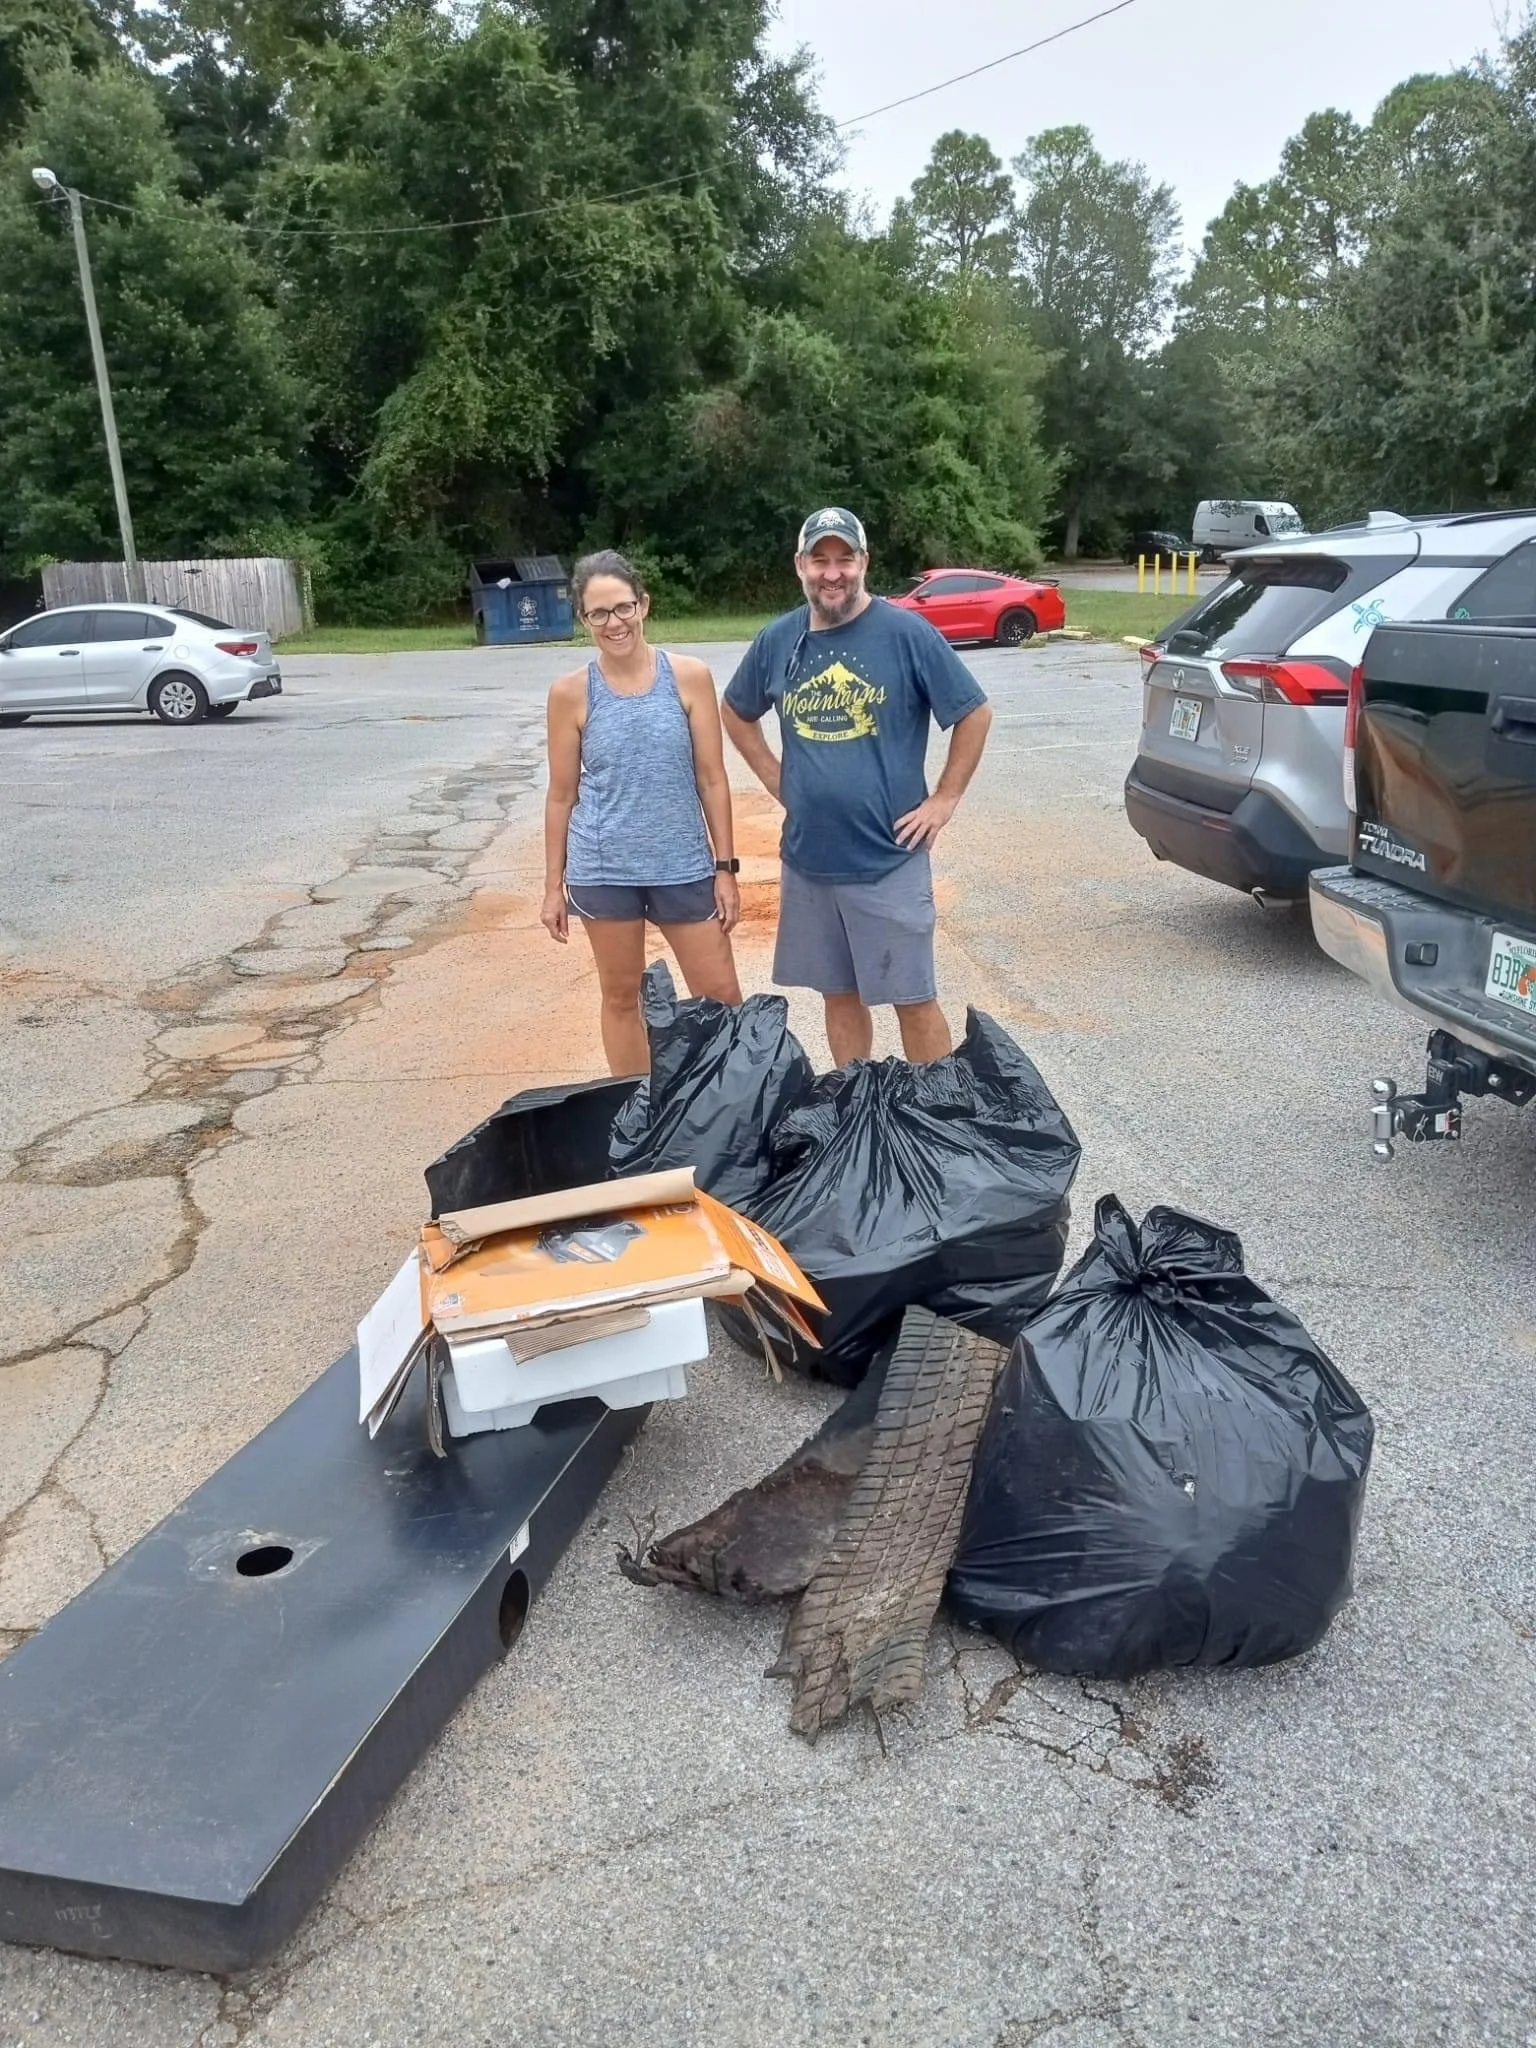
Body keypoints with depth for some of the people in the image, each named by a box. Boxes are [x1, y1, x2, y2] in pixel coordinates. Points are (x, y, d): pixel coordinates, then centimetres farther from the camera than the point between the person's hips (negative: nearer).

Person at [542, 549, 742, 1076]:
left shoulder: (689, 677, -4)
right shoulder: (571, 693, -3)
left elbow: (711, 779, -1)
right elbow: (562, 795, 3)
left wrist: (725, 866, -2)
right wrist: (554, 886, 3)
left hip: (683, 864, 0)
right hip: (603, 869, 0)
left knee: (723, 996, 6)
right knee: (621, 998, 12)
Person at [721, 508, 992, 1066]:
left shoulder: (906, 633, -9)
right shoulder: (777, 641, 4)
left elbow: (975, 713, -4)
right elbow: (737, 714, 20)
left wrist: (944, 799, -7)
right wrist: (776, 781, 9)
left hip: (889, 858, -4)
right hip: (807, 859, 4)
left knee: (913, 999, 2)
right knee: (839, 995, 15)